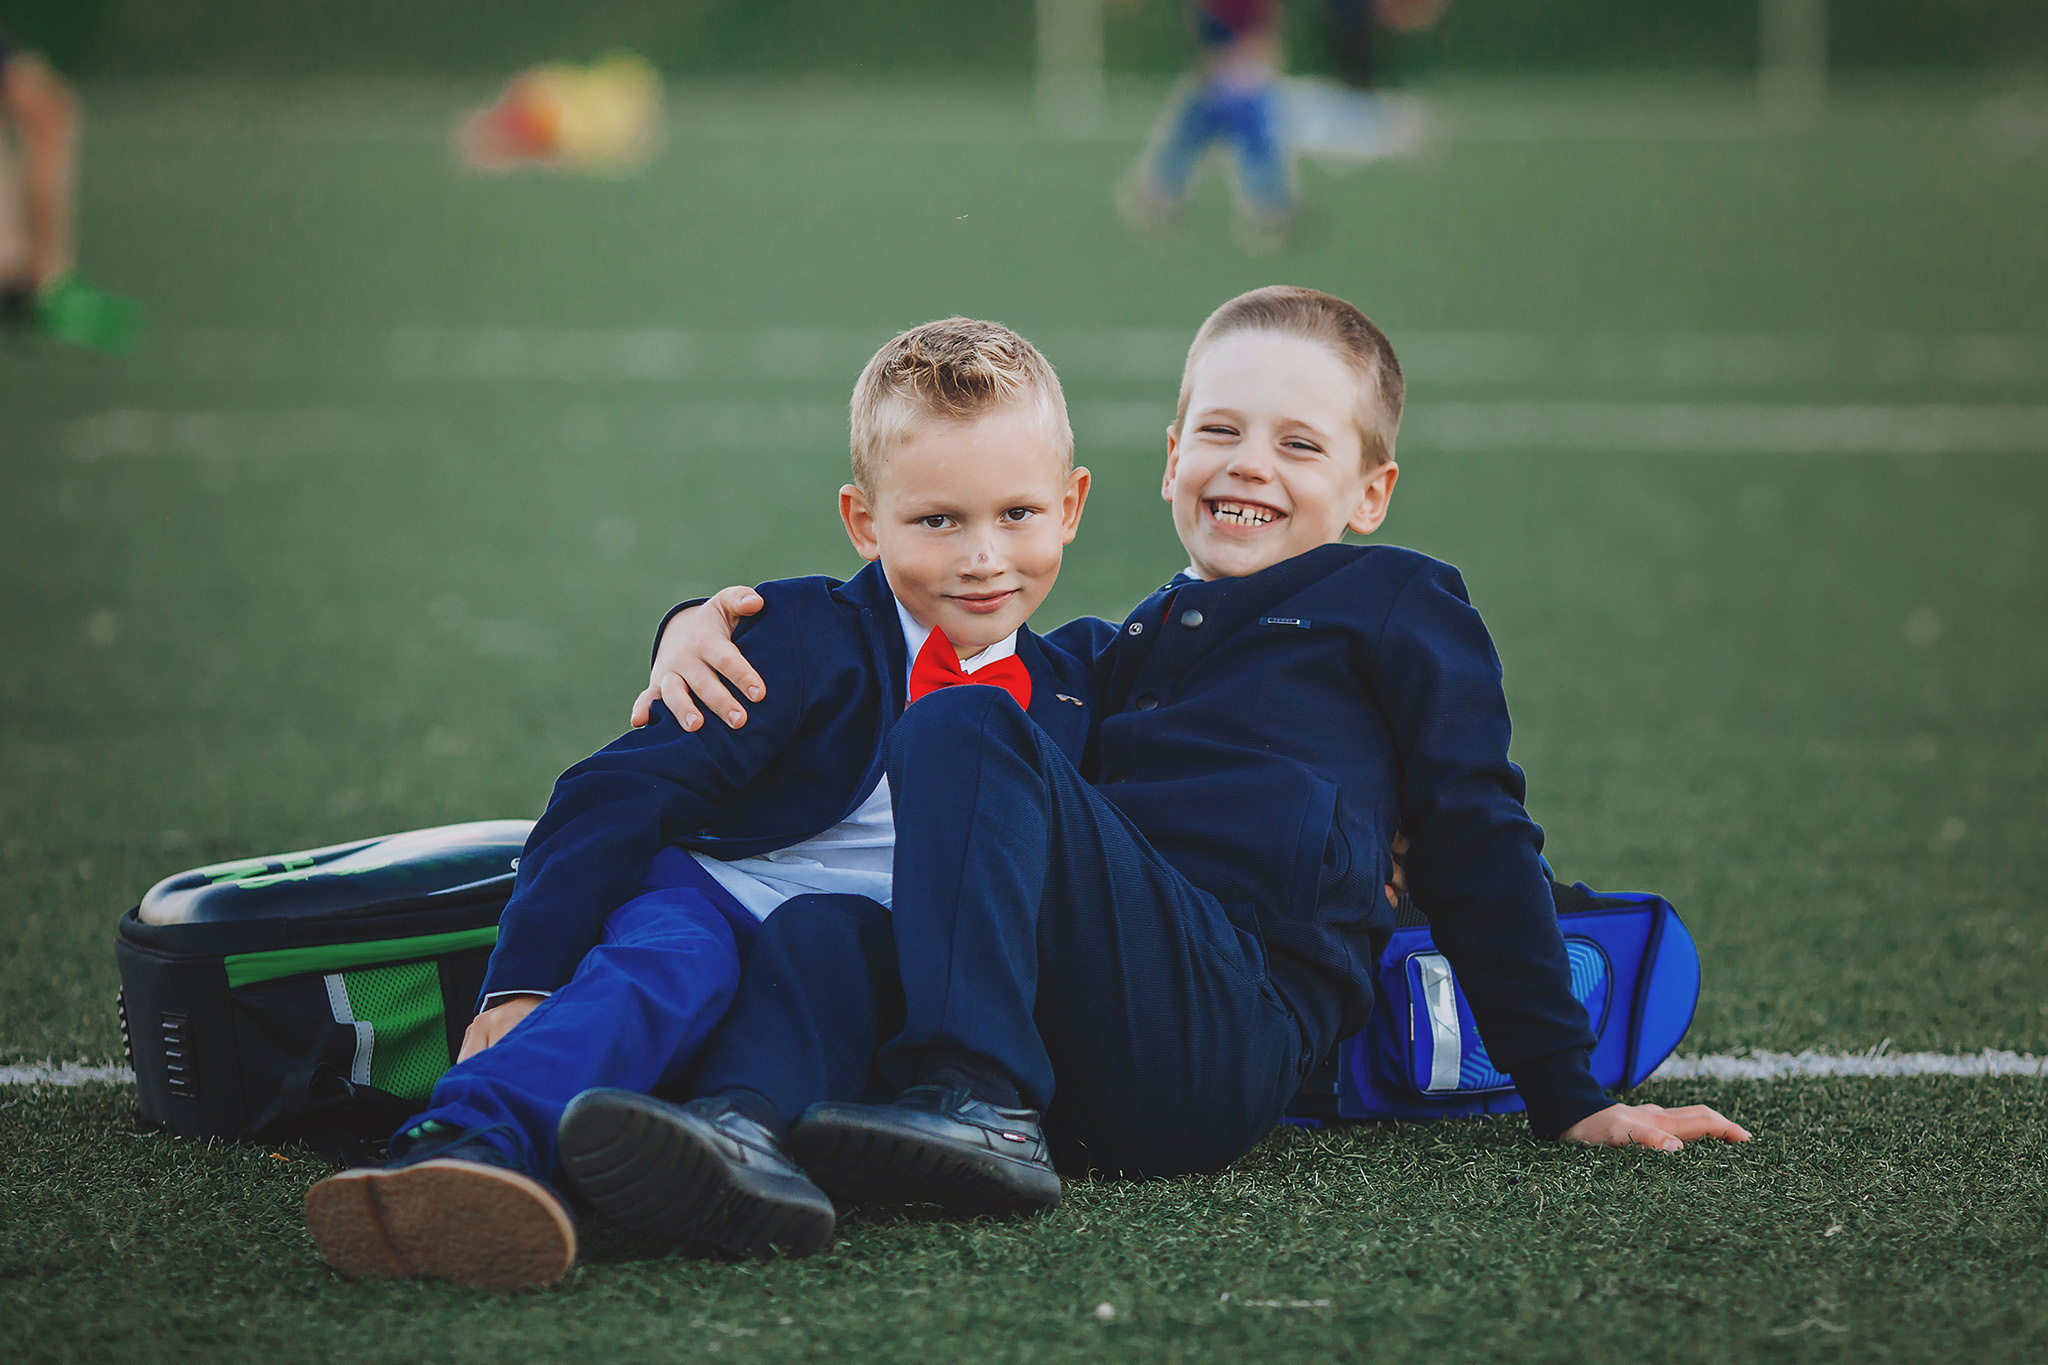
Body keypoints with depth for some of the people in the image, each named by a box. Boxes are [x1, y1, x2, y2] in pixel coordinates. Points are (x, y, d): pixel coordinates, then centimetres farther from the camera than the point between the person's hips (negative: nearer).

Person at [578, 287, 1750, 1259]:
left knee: (965, 732, -23)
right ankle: (744, 1139, -58)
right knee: (827, 929, -25)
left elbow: (1478, 845, 16)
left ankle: (977, 1102, -41)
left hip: (1234, 1032, -5)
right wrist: (715, 626, 11)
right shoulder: (1120, 649, 36)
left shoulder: (1395, 605, 21)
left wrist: (1570, 1098, 13)